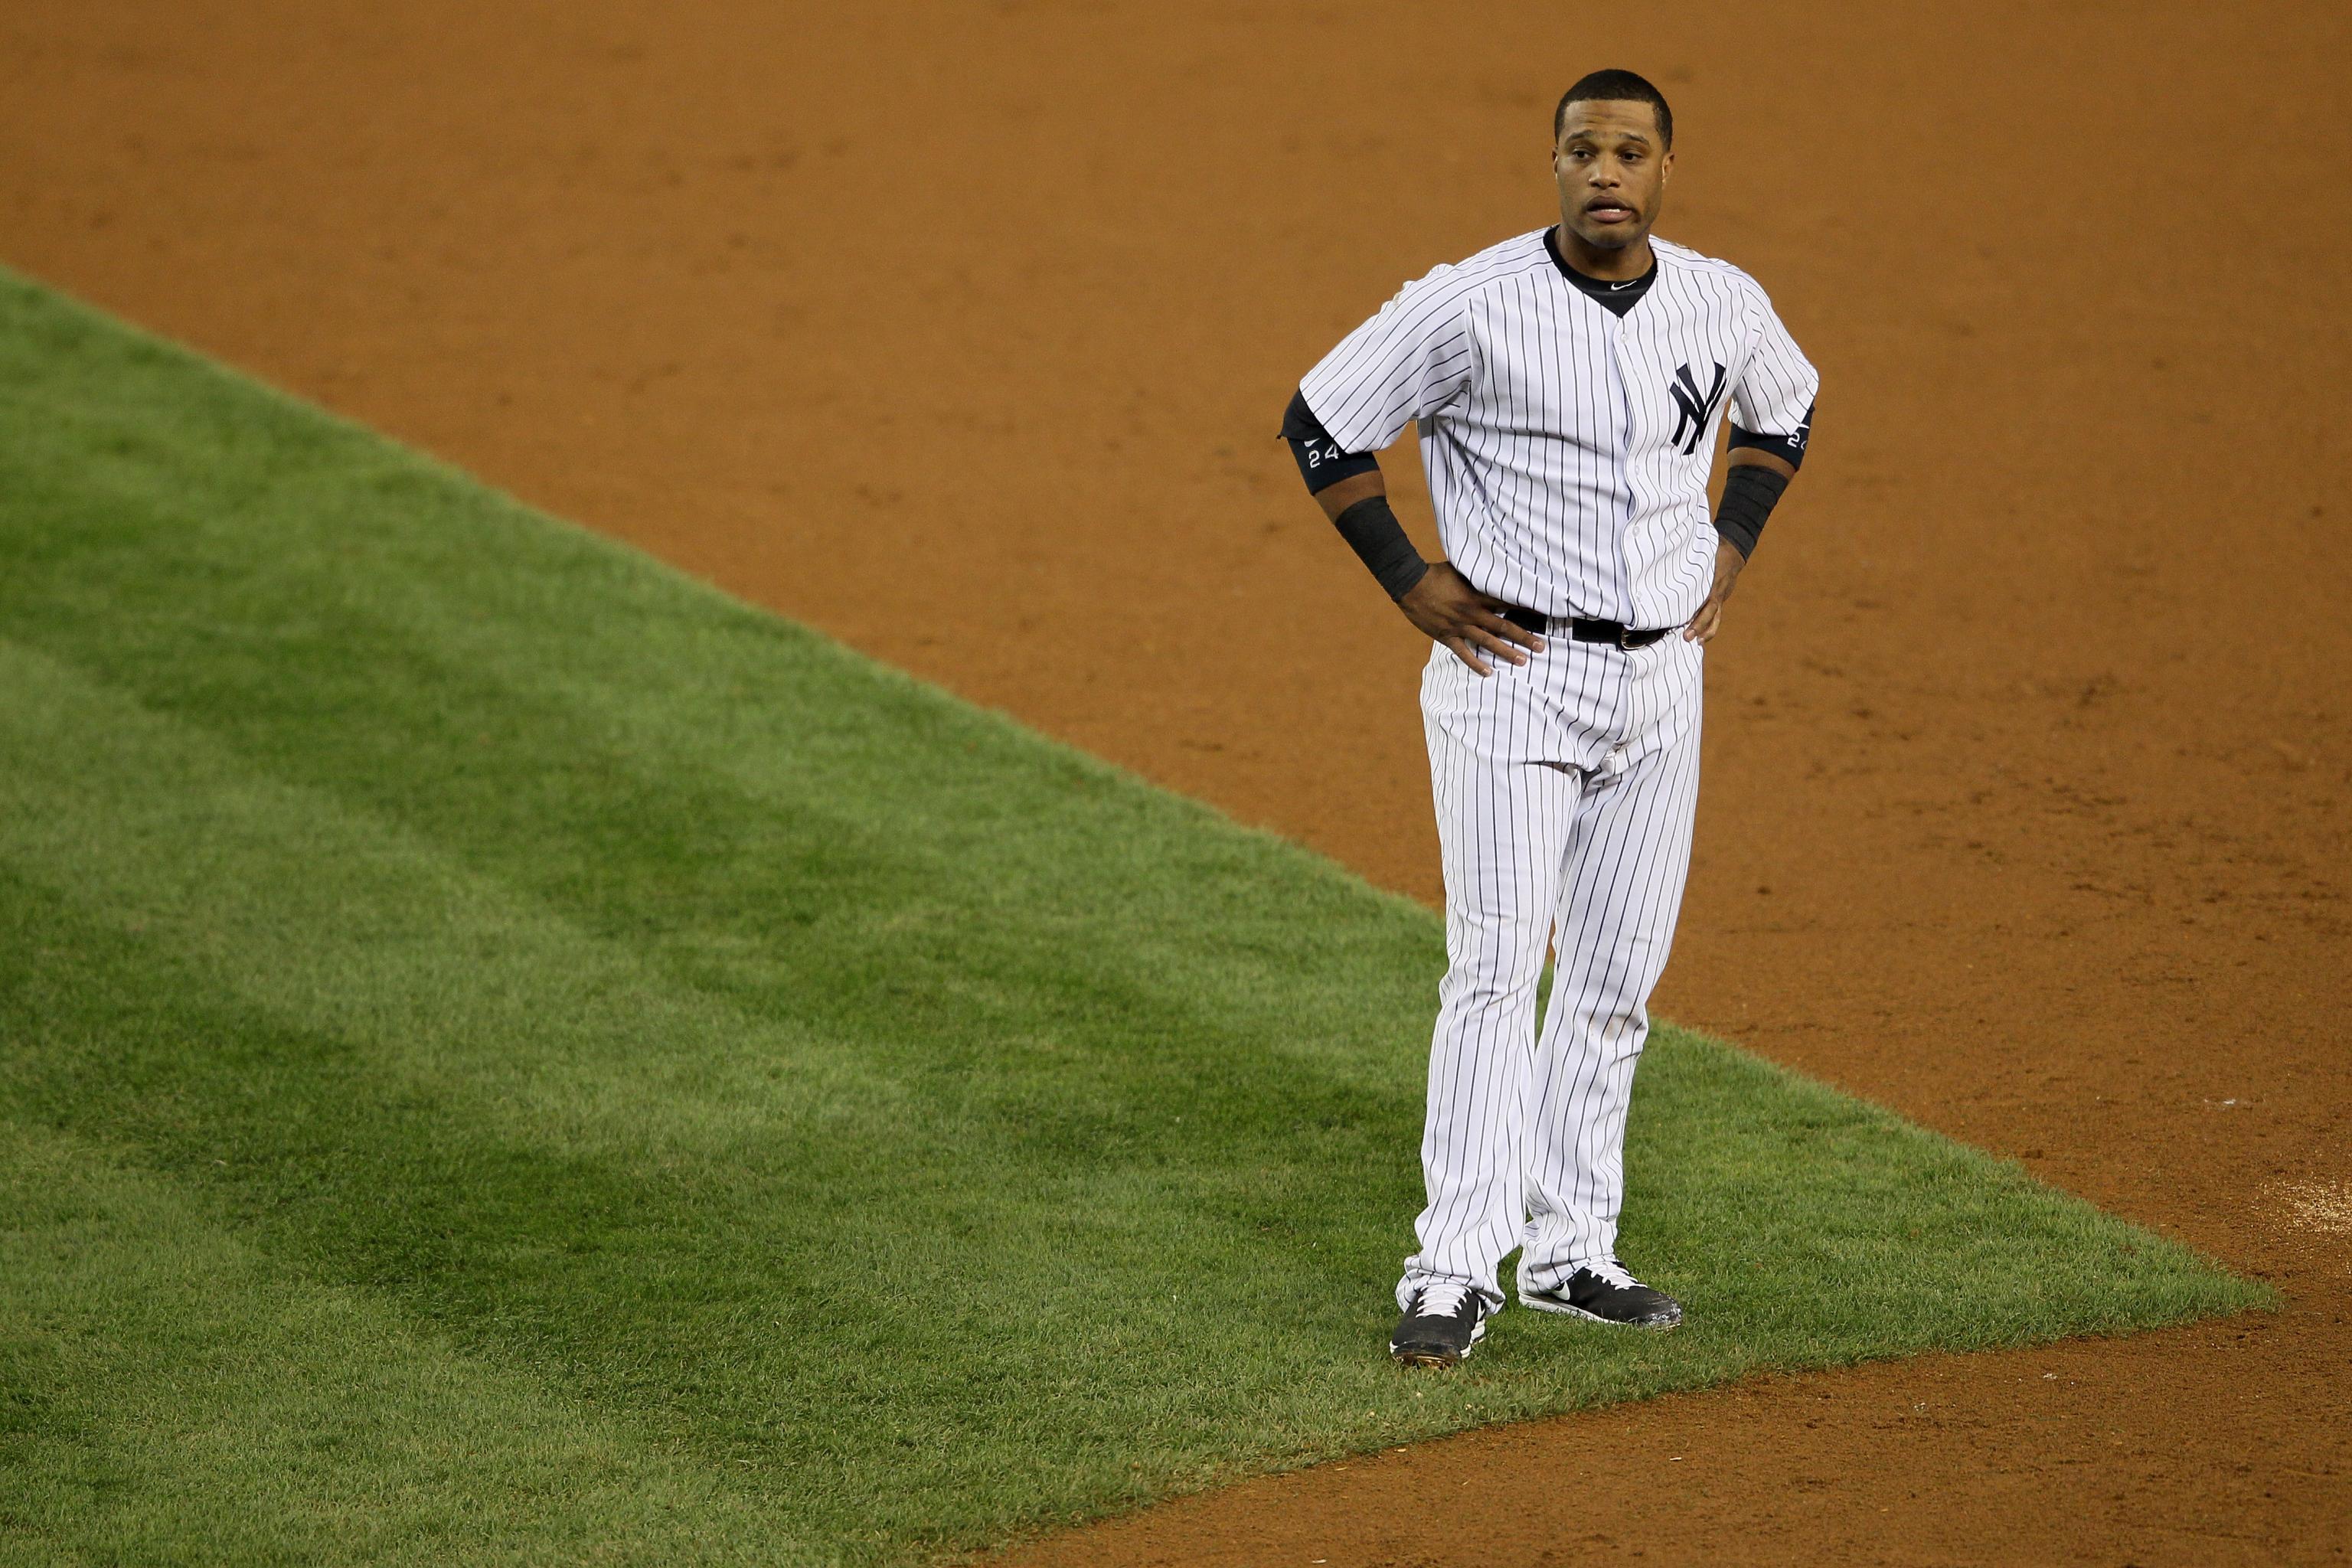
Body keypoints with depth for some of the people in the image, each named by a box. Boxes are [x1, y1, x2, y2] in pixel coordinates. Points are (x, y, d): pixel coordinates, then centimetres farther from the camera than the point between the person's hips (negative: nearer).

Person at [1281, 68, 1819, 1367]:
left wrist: (1731, 548, 12)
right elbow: (1322, 421, -6)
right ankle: (1457, 1270, -6)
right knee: (1495, 967, -9)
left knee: (1618, 978, 9)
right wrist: (1408, 581, -8)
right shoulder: (1474, 305, -13)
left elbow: (1786, 409, 24)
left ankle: (1571, 1253, 19)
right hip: (1513, 671, -5)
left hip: (1661, 678, 5)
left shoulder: (1724, 306, 2)